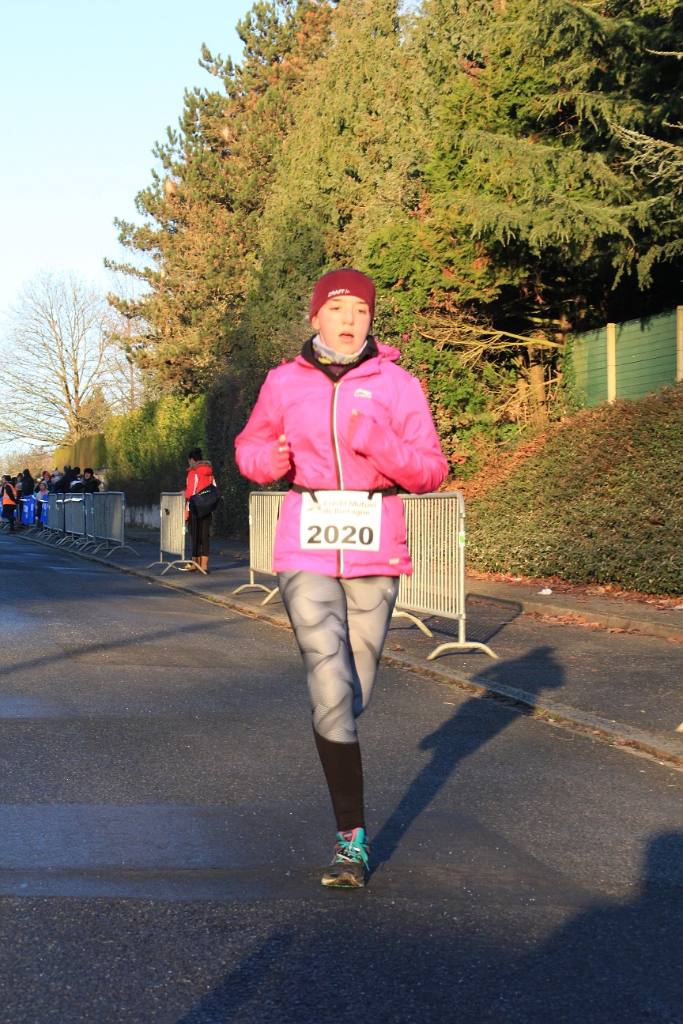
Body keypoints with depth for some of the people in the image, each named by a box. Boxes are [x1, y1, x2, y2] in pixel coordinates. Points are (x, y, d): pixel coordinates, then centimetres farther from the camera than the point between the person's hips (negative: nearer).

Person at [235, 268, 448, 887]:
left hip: (376, 547, 1)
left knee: (357, 688, 8)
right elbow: (249, 447, 18)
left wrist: (380, 446, -19)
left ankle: (334, 742, 42)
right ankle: (352, 837, -8)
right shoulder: (285, 383, 7)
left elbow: (432, 470, 0)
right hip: (307, 547, 0)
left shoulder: (397, 384, 2)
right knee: (331, 686, -13)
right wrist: (270, 458, -5)